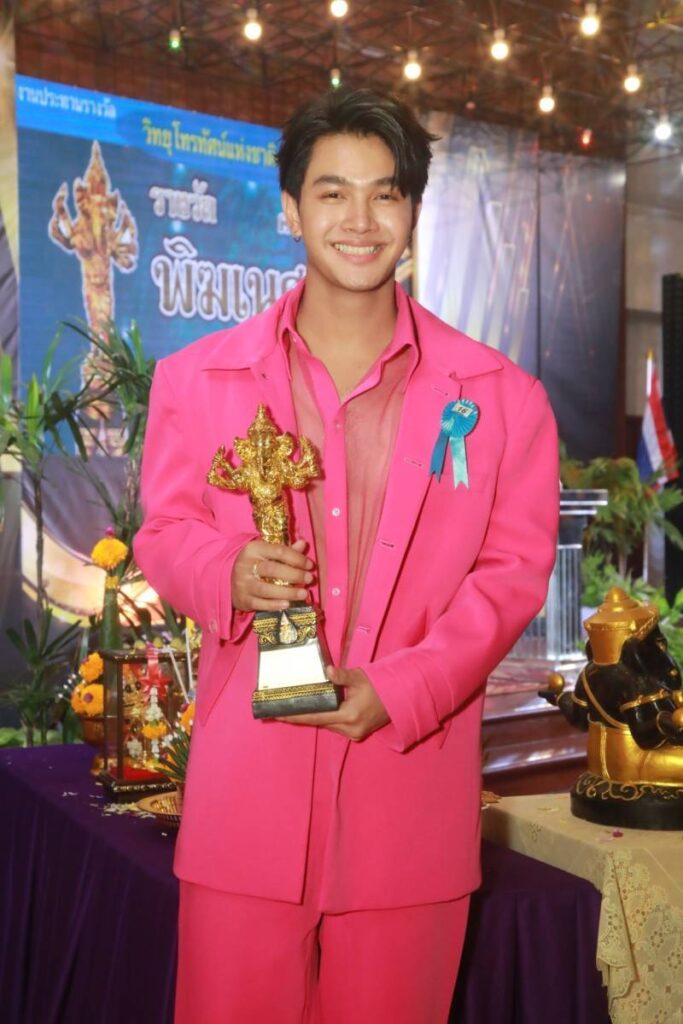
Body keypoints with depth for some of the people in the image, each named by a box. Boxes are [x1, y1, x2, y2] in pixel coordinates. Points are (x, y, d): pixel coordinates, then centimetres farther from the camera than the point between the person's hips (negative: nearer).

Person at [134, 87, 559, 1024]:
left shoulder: (499, 396, 2)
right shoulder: (196, 379, 4)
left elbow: (516, 567, 2)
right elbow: (163, 531, 11)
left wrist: (402, 686, -11)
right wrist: (230, 572, -13)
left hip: (412, 785, 0)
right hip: (247, 782, 1)